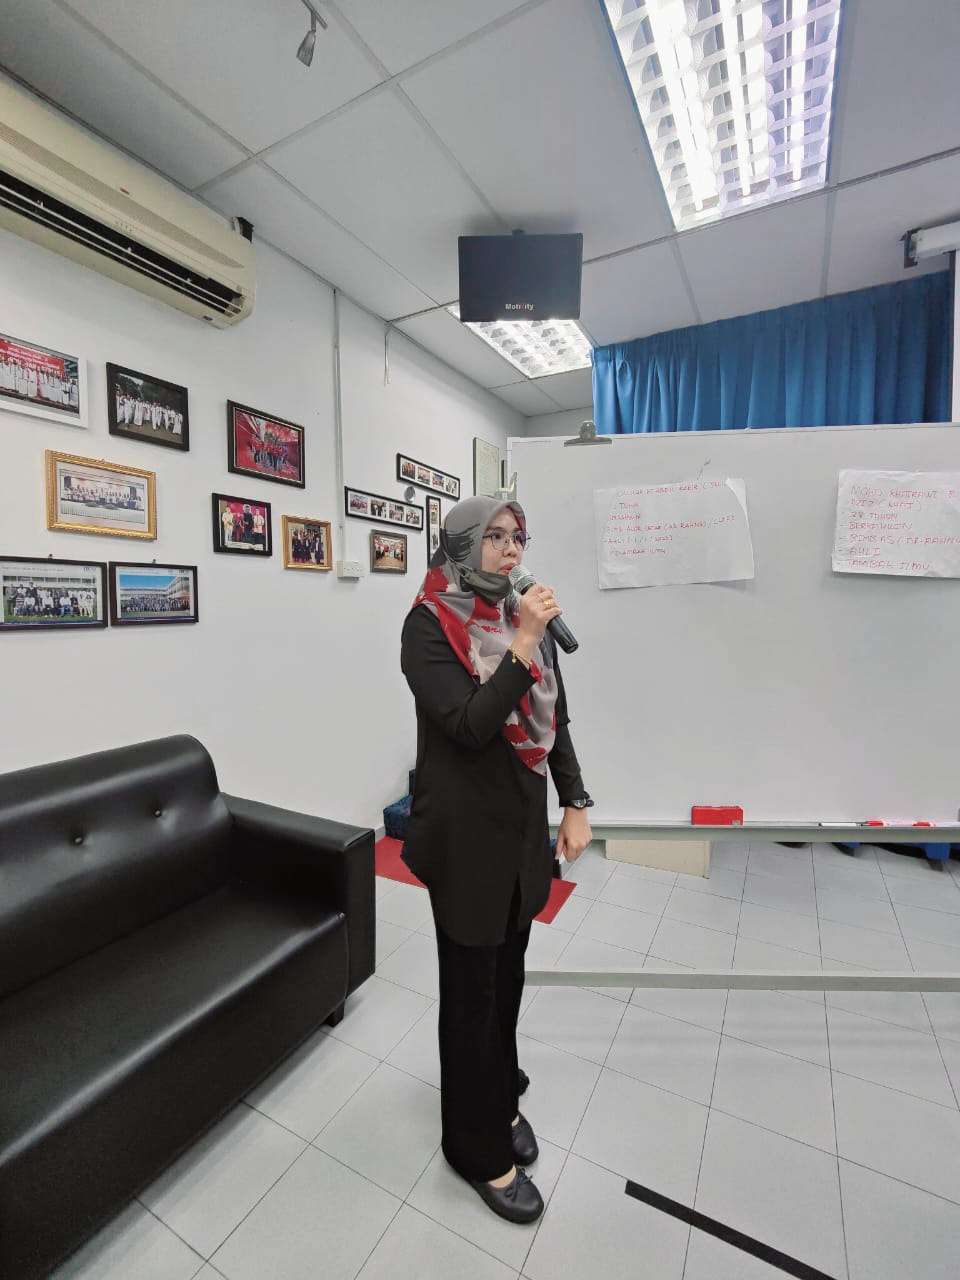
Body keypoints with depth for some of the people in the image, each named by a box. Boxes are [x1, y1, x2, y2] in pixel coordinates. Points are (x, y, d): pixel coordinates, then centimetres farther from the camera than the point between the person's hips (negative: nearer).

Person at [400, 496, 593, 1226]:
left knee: (508, 974, 23)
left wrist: (576, 803, 6)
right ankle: (478, 1146, 37)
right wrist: (523, 646, -28)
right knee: (471, 988, 12)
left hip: (524, 820, 6)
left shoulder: (527, 617, 3)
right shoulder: (429, 625, -14)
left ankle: (500, 1097, 49)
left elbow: (556, 720, 8)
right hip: (466, 830, -6)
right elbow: (467, 727, -23)